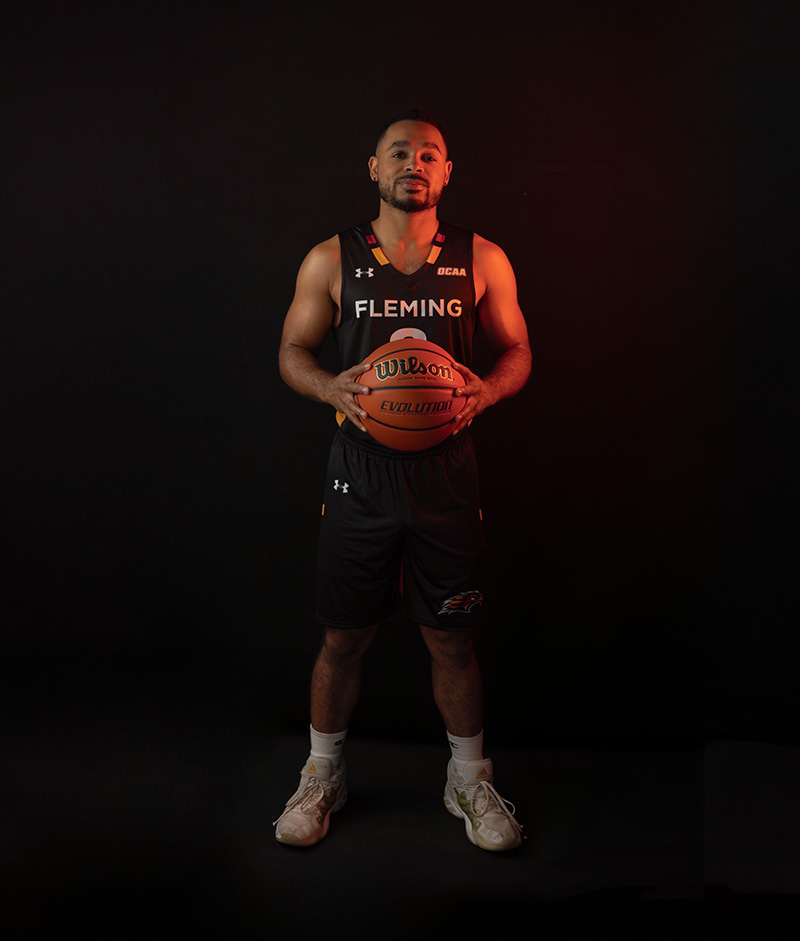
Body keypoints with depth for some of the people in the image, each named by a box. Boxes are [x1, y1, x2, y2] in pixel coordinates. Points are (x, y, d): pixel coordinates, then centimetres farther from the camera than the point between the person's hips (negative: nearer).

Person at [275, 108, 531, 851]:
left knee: (452, 638, 10)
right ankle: (321, 777, 34)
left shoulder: (482, 260, 3)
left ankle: (469, 781, 33)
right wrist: (331, 387, -13)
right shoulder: (331, 260, 3)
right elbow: (293, 351, 8)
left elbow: (517, 351, 9)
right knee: (342, 638, 11)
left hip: (446, 474, 0)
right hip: (360, 473, 0)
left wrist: (485, 390, -13)